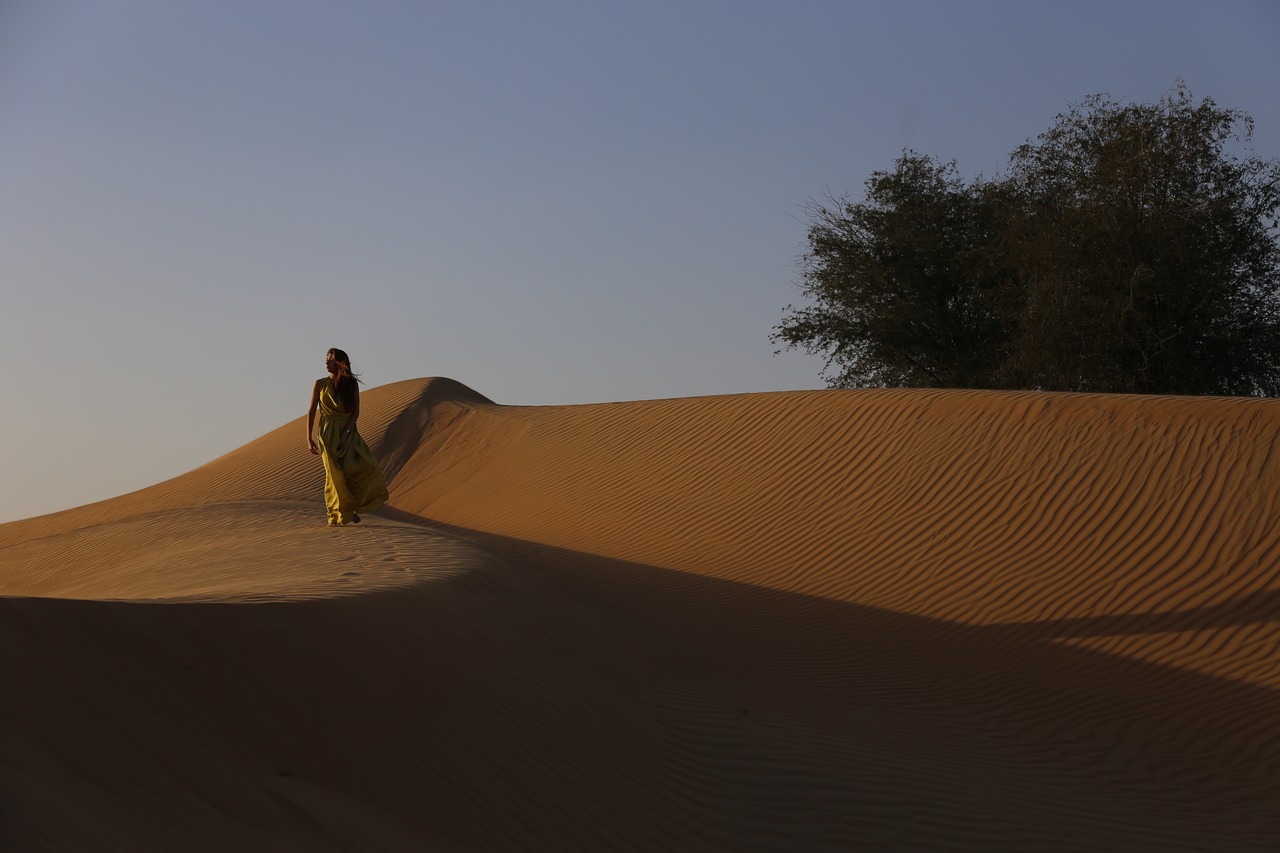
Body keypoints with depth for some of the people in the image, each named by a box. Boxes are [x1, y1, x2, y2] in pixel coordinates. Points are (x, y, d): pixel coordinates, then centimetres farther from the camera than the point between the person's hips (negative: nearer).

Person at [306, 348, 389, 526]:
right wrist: (309, 438, -1)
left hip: (348, 432, 1)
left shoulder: (352, 384, 5)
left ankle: (352, 507, 3)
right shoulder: (320, 384, 5)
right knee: (335, 474, -9)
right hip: (328, 433, -1)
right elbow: (311, 411, 6)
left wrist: (346, 433, -13)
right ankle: (336, 517, 1)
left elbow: (356, 412, 0)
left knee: (364, 466, -16)